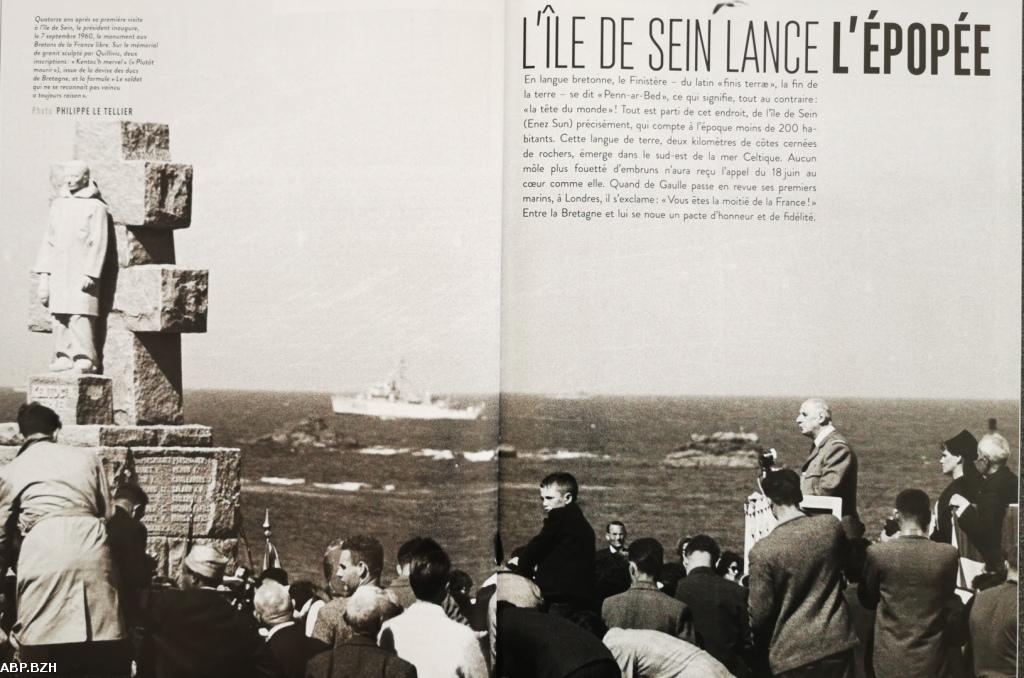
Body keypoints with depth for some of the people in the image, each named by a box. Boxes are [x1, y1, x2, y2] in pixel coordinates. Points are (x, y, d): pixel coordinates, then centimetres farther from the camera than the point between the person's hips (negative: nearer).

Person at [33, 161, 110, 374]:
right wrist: (43, 273, 8)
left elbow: (99, 244, -8)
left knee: (80, 316, -13)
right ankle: (64, 356, 4)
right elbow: (49, 241, 15)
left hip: (81, 271, -6)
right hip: (58, 272, 6)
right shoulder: (58, 205, 13)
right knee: (59, 316, 1)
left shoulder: (96, 207, -4)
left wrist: (89, 274, -16)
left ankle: (85, 359, -10)